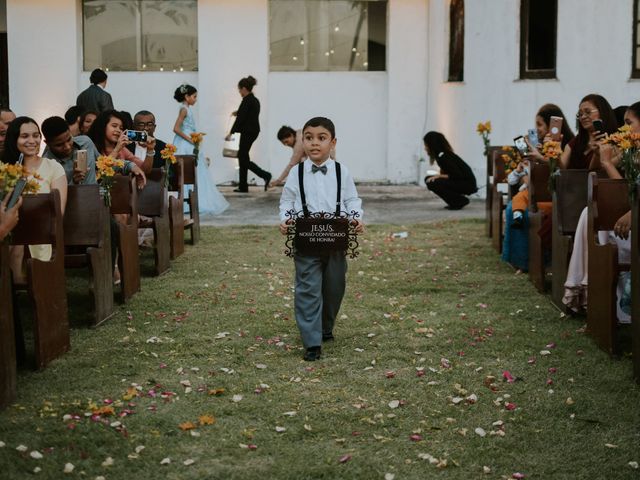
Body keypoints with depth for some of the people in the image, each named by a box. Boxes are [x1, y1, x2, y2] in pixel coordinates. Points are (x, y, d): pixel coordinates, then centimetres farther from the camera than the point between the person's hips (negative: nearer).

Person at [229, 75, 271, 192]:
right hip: (254, 130, 10)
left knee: (244, 158, -4)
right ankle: (243, 186, 15)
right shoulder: (255, 100, 13)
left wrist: (231, 132, -14)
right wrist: (238, 113, 19)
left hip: (247, 132, -10)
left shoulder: (247, 100, -16)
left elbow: (241, 118, -18)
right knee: (242, 156, 13)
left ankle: (265, 175, -10)